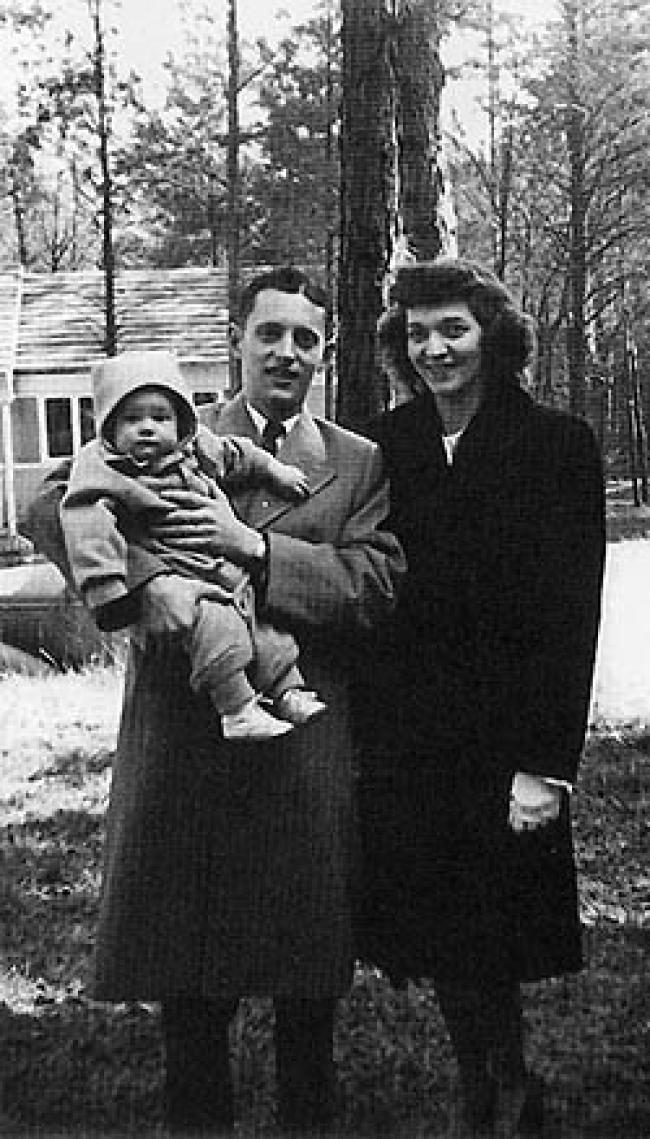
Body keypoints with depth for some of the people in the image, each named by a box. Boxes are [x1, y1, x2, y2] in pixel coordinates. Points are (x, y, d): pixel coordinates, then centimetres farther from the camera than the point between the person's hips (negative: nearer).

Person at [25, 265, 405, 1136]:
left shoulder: (360, 464, 8)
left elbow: (377, 583, -6)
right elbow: (55, 509, -7)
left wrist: (257, 546, -18)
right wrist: (145, 580, -24)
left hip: (307, 744, 1)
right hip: (181, 735, 0)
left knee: (309, 980, 12)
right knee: (189, 978, 10)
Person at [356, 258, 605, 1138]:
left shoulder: (556, 446, -7)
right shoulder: (387, 446, 4)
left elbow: (571, 612, -11)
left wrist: (549, 762, -16)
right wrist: (361, 728, -2)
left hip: (505, 734, -4)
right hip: (403, 733, 4)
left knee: (488, 937, 5)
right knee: (435, 931, 12)